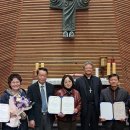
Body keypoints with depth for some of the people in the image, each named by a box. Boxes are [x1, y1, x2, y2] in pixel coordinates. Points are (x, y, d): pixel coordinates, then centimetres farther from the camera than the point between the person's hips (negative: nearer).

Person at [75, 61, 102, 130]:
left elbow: (100, 93, 7)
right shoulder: (79, 80, 0)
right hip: (84, 107, -2)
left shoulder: (97, 80, 7)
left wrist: (100, 105, 1)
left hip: (95, 107, 2)